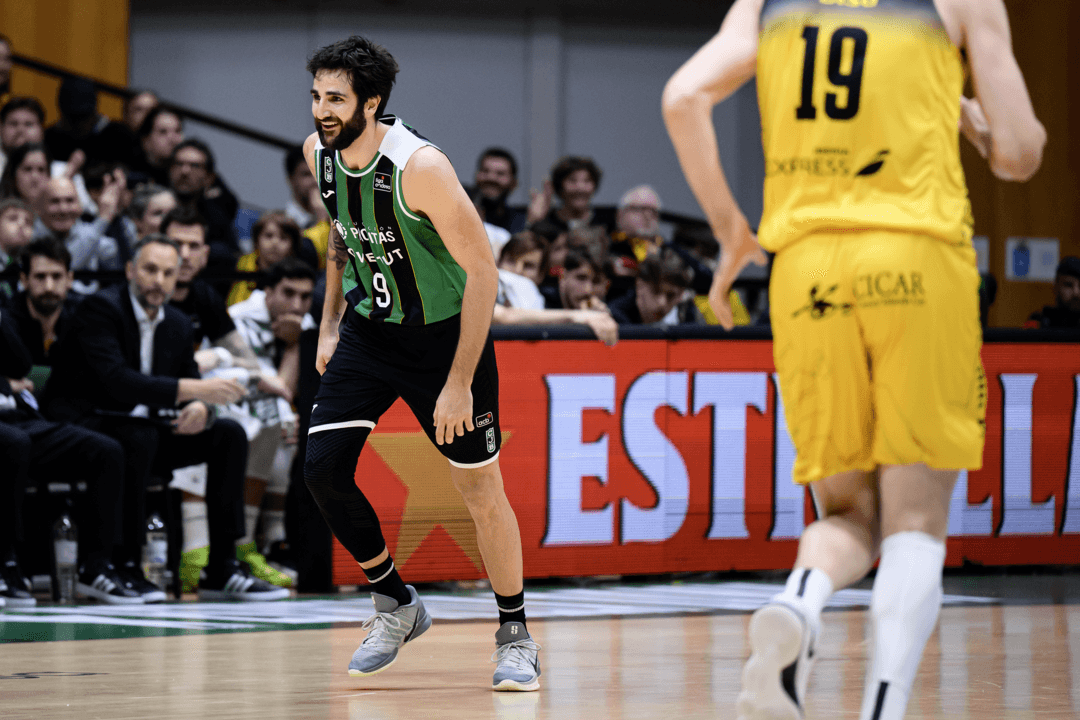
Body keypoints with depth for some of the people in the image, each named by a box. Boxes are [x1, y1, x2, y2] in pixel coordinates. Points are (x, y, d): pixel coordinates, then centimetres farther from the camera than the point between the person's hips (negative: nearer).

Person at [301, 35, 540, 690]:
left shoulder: (419, 167, -28)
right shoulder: (320, 152, -8)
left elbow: (483, 273, -24)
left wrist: (459, 383, -24)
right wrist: (330, 325, 11)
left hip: (444, 334, -6)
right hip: (369, 329, 6)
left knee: (481, 489, -1)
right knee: (323, 468, -8)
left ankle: (515, 635, 17)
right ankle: (397, 605, 11)